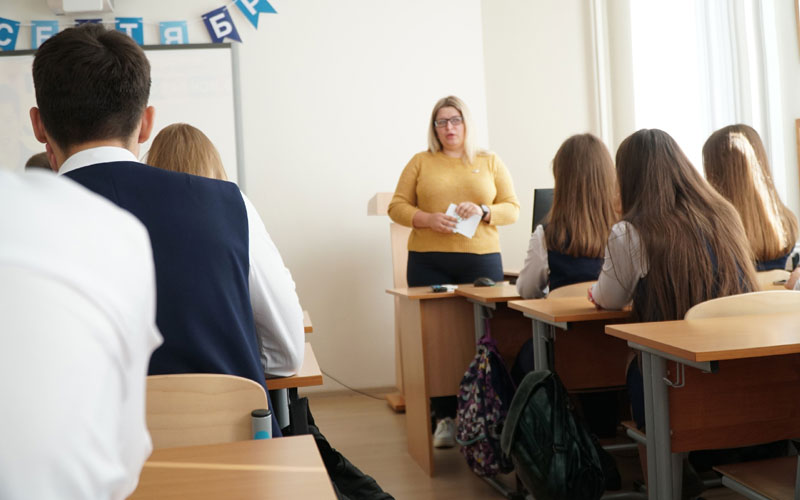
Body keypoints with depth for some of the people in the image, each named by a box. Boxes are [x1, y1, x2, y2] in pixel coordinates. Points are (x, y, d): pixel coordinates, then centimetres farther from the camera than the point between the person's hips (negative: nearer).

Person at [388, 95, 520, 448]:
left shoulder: (490, 162, 13)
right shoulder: (421, 162, 12)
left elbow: (512, 209, 9)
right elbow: (397, 207, 7)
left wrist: (483, 211, -10)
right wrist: (428, 219, -11)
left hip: (482, 259, 0)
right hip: (428, 262, 0)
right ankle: (445, 418, 3)